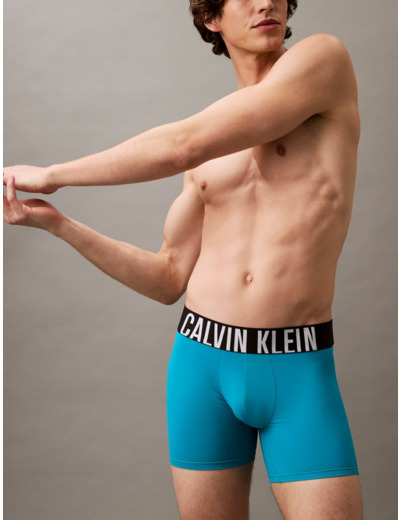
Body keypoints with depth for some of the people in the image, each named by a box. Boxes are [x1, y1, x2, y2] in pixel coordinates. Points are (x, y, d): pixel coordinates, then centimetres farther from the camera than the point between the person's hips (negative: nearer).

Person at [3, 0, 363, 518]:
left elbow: (182, 146, -13)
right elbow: (169, 280, 11)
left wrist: (53, 174, -4)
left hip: (300, 373, -4)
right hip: (204, 360, 4)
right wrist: (55, 222, 4)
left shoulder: (323, 58, -4)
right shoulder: (212, 148, 12)